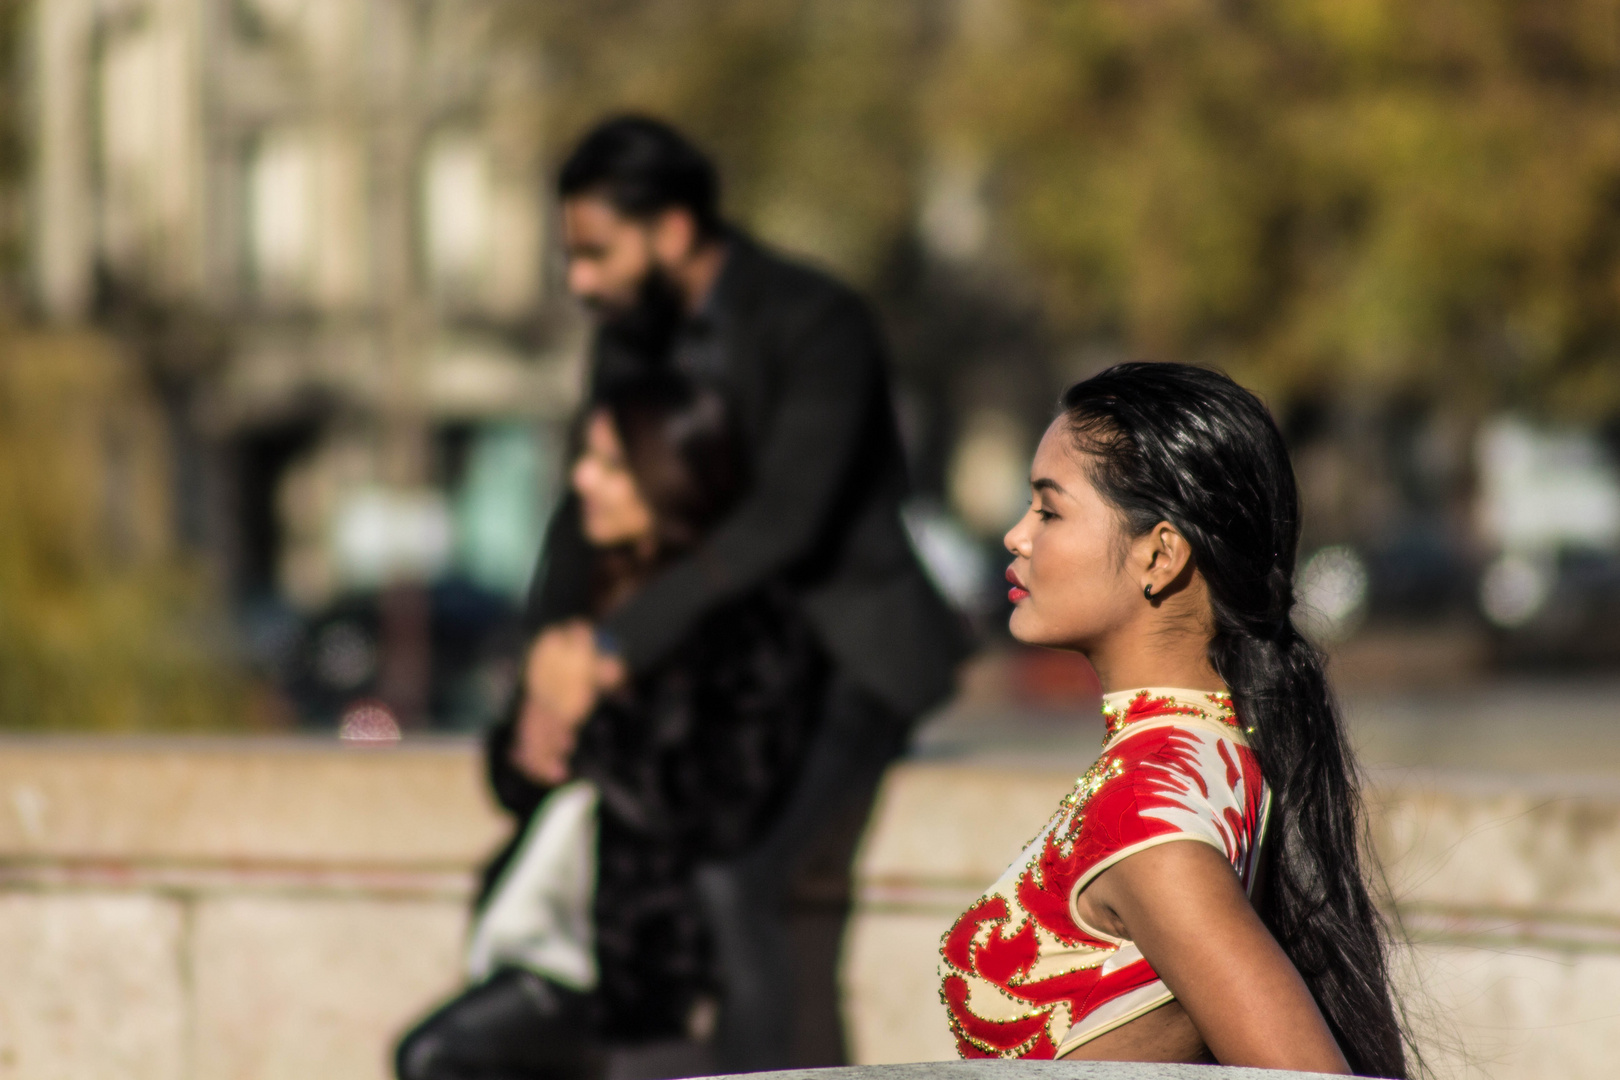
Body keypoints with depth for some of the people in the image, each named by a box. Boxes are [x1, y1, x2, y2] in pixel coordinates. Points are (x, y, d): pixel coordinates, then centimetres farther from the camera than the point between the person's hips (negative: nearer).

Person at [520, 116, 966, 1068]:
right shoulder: (631, 338, 5)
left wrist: (619, 644, -35)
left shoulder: (820, 325, -20)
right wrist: (557, 641, -20)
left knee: (728, 880, -29)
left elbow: (785, 517, -32)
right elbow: (592, 508, 1)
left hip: (846, 654, -8)